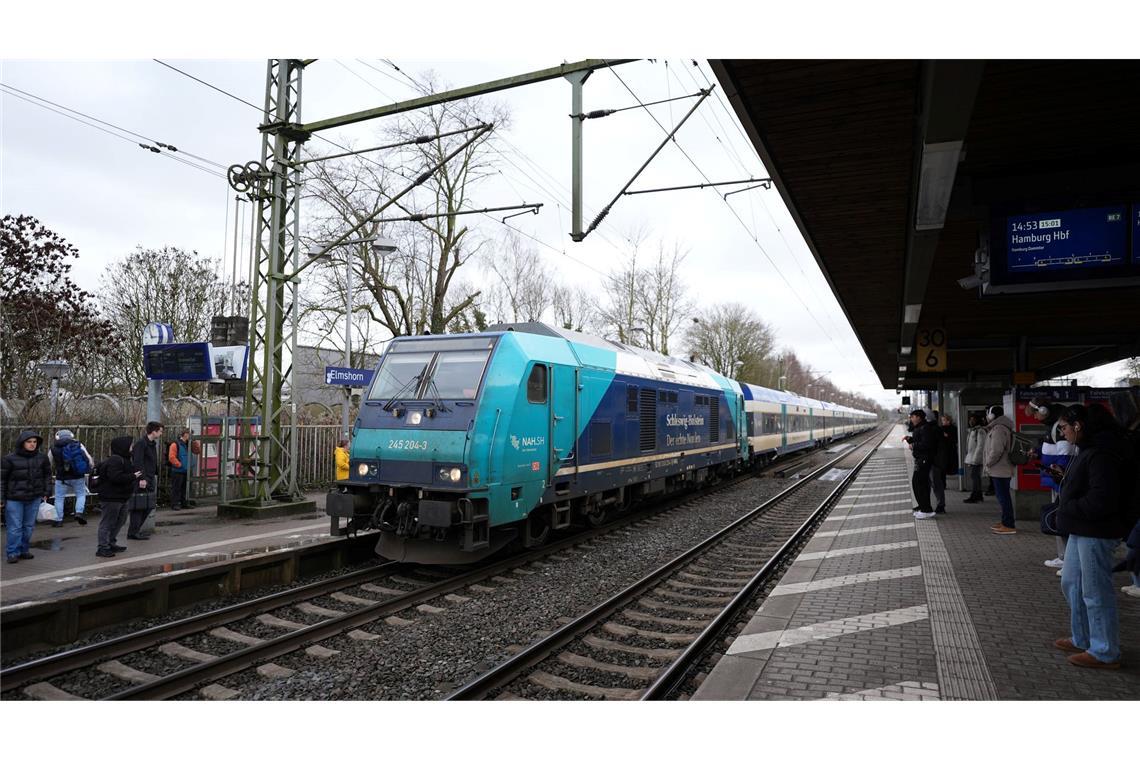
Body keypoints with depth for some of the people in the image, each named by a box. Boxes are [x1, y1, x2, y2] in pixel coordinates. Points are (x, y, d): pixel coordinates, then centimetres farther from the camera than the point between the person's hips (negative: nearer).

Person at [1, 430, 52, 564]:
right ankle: (13, 553, 8)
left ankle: (24, 550, 22)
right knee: (15, 527, -1)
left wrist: (46, 492, 9)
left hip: (35, 498, 3)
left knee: (29, 526, 11)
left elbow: (47, 475, 14)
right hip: (14, 499, -3)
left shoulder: (42, 458, 3)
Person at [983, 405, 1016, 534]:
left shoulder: (999, 429, -18)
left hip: (1000, 470, -11)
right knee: (1002, 496, 17)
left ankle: (1009, 526, -4)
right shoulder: (997, 428, 16)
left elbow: (996, 450, -25)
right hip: (1000, 469, 11)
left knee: (1003, 497, -7)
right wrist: (988, 464, 13)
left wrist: (988, 463, -13)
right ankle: (1005, 522, 26)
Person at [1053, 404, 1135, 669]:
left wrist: (1069, 510, -16)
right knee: (1071, 583, 18)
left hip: (1096, 533, -11)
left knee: (1095, 592, 0)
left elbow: (1103, 498, -26)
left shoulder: (1101, 455, -21)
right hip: (1081, 530, 11)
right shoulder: (1088, 450, 13)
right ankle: (1082, 640, 31)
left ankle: (1105, 653, 12)